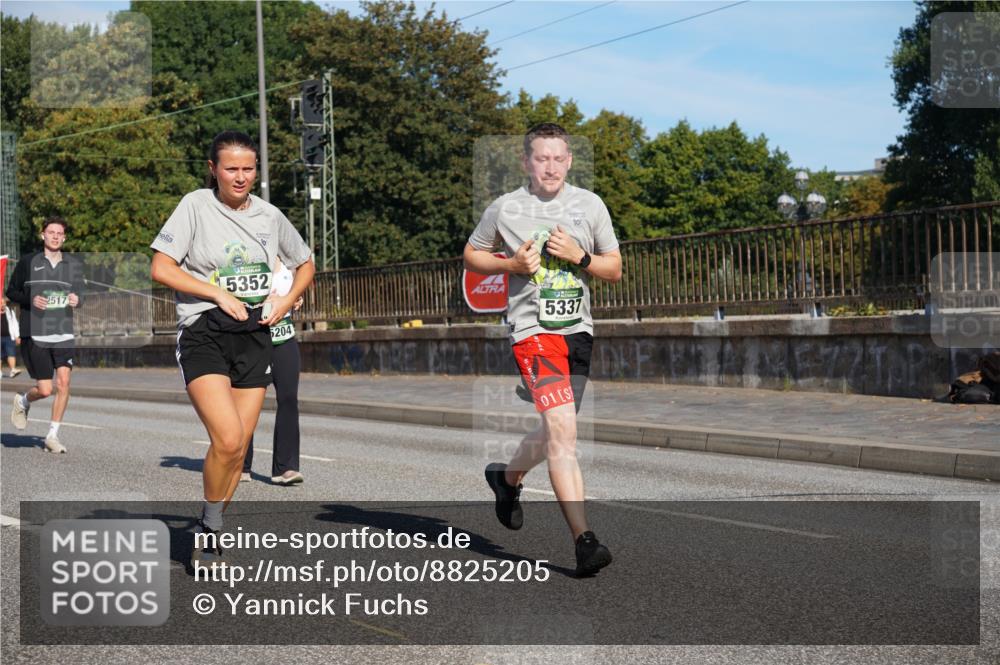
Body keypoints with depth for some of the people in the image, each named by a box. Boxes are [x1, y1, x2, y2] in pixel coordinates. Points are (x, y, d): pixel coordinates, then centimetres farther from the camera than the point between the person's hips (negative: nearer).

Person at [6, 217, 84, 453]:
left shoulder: (73, 264, 9)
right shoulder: (28, 262, 1)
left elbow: (79, 293, 19)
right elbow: (11, 292, 6)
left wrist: (76, 300, -5)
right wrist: (31, 300, -13)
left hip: (64, 334, 3)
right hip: (35, 334, -3)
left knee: (63, 383, -10)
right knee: (45, 389, -6)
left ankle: (52, 435, 4)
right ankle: (23, 401, 30)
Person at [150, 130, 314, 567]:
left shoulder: (270, 216, 8)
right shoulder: (196, 205, -4)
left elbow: (305, 264, 23)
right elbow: (161, 268, -9)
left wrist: (286, 300, 5)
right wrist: (220, 295, -15)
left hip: (254, 335, 4)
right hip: (204, 334, -4)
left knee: (237, 449, 4)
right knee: (227, 440, -20)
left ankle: (207, 535, 21)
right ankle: (209, 529, 2)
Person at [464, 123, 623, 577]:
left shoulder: (589, 205, 7)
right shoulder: (505, 209, 0)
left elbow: (614, 270, 11)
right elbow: (471, 255, 13)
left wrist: (579, 256, -9)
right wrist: (512, 264, -5)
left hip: (578, 330, 5)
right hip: (533, 329, -5)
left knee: (556, 435, 15)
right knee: (562, 430, -19)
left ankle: (508, 476, 46)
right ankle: (584, 541, -18)